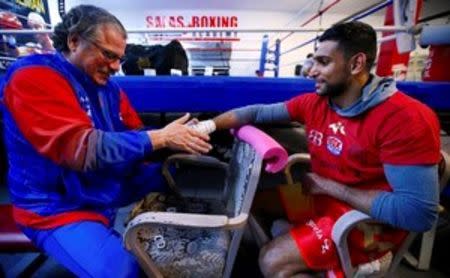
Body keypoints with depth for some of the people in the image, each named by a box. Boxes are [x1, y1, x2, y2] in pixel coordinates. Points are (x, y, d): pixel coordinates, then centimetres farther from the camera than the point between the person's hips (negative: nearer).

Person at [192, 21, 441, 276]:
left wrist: (328, 186, -21)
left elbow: (419, 213, -27)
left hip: (367, 222, -6)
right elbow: (257, 112, 3)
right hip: (320, 200, 7)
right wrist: (208, 125, -7)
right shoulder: (313, 103, -4)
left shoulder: (406, 118, -24)